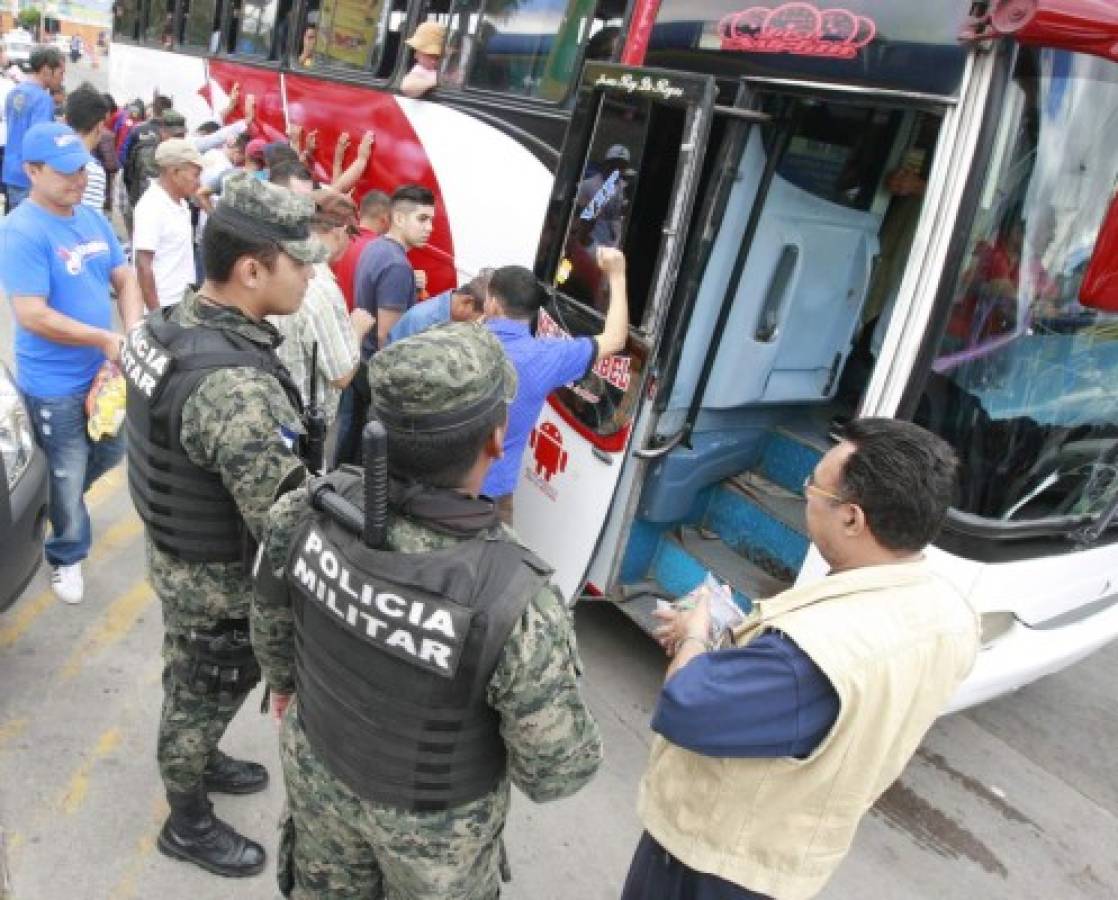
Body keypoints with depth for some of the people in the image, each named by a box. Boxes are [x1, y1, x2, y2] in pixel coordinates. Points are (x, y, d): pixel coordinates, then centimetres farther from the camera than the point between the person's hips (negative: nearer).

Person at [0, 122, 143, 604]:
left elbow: (124, 279, 7)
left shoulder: (93, 219, 3)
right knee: (66, 476, 10)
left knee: (113, 451, 25)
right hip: (54, 384, -7)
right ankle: (67, 556, 33)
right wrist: (106, 340, -23)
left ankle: (55, 502, 50)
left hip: (102, 371, 7)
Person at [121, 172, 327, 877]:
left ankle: (199, 763, 55)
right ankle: (189, 824, 40)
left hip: (173, 551, 8)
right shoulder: (237, 384, -37)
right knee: (205, 695, 15)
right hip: (218, 579, -8)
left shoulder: (166, 325, -5)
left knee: (192, 683, 30)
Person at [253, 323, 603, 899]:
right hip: (435, 812, -3)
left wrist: (283, 678, 17)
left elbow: (275, 611, -6)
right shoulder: (515, 603, -42)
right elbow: (555, 767, -27)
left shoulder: (313, 508, -27)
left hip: (321, 758, 4)